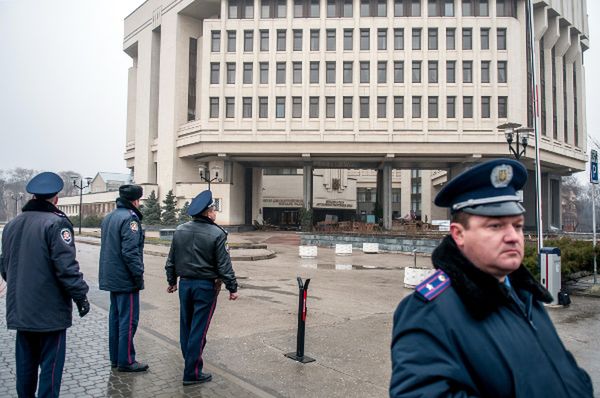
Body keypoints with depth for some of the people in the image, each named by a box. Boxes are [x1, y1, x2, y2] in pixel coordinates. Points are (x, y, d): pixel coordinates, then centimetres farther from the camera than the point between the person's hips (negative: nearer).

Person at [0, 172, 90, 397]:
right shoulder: (56, 223, -16)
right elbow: (66, 266, -21)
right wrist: (80, 296, -13)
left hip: (20, 310, 7)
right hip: (50, 311, -7)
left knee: (25, 364, 19)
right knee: (50, 366, 3)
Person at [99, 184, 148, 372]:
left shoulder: (108, 217, 14)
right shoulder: (129, 218, -17)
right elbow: (130, 252, -23)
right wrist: (139, 275, -17)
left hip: (111, 277, 10)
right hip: (125, 279, -10)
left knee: (115, 317, 16)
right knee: (128, 320, -1)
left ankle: (115, 358, 25)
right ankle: (126, 361, 5)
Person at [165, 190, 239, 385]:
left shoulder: (180, 230, 3)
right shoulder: (217, 234, -14)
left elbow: (171, 260, 10)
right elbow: (224, 265, -14)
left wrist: (172, 281, 21)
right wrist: (232, 288, -5)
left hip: (185, 283, 6)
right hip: (206, 286, -6)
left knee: (186, 326, 18)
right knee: (198, 329, 1)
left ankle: (189, 360, 35)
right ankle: (192, 373, 8)